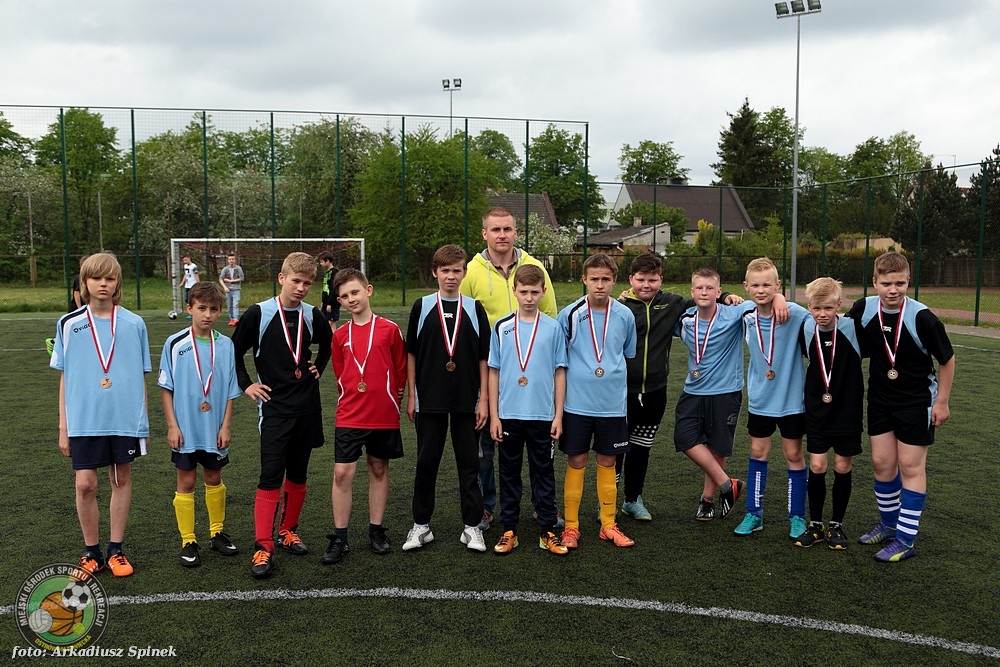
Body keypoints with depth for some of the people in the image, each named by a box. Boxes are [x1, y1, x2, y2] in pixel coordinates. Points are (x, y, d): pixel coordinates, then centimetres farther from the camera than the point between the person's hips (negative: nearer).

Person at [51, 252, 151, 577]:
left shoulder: (134, 323, 2)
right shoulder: (69, 324, 2)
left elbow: (141, 377, 7)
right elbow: (64, 378, 6)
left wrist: (144, 423, 7)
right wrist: (63, 427, 5)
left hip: (125, 419, 0)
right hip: (84, 421, 0)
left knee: (121, 480, 9)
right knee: (85, 484, -1)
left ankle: (115, 550, 23)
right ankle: (91, 552, 18)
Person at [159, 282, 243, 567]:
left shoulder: (225, 345, -1)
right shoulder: (175, 344, -6)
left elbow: (230, 391, 3)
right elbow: (166, 388, -3)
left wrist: (226, 426, -2)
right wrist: (172, 425, -6)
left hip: (214, 429, 2)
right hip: (185, 429, -2)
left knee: (214, 479, 14)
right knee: (186, 481, 5)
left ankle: (217, 533, 30)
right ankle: (188, 542, 16)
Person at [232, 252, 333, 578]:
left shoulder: (312, 315, 4)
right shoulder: (259, 313, -6)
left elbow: (327, 344, 25)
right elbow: (234, 350, 3)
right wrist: (246, 384, -1)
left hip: (307, 407, 4)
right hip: (274, 408, -4)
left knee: (297, 475, 12)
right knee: (271, 477, -8)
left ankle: (288, 531, 28)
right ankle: (263, 547, -4)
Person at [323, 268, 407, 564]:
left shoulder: (389, 329, -4)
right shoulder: (340, 335, 3)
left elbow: (401, 369, 4)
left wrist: (390, 400, 8)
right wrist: (354, 398, 10)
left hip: (384, 415, -1)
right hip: (349, 416, 1)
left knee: (379, 469, 11)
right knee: (342, 473, -3)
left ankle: (376, 531, 24)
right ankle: (339, 538, 8)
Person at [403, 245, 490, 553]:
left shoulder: (474, 308, 2)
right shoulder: (422, 307, 2)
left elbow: (483, 357, 3)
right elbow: (411, 353, 5)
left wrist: (483, 400, -1)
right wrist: (411, 396, 1)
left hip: (466, 401, 0)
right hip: (429, 400, 0)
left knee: (469, 463, 6)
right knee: (426, 463, 8)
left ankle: (472, 526, 17)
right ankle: (421, 525, 20)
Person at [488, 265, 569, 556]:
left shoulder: (553, 328, 0)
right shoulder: (501, 327, 1)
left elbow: (560, 372, 3)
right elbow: (493, 372, 4)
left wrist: (558, 415, -1)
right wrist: (494, 415, 0)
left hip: (542, 415, -1)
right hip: (508, 415, 1)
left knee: (543, 474, 8)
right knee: (509, 474, 10)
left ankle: (547, 531, 17)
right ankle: (509, 530, 20)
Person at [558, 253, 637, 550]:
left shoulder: (625, 315, 1)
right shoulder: (569, 314, -5)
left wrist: (617, 383, 11)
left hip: (613, 404, 2)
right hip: (576, 403, -2)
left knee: (607, 462, 11)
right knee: (576, 462, 5)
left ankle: (608, 525, 23)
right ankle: (571, 527, 16)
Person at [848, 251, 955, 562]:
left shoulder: (922, 318, -22)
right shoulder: (863, 309, -12)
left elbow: (947, 360, -9)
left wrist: (942, 401, -6)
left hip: (917, 402, -4)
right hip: (880, 399, 4)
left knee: (911, 466, 1)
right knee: (882, 463, 10)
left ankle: (905, 539, 10)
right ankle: (889, 523, 30)